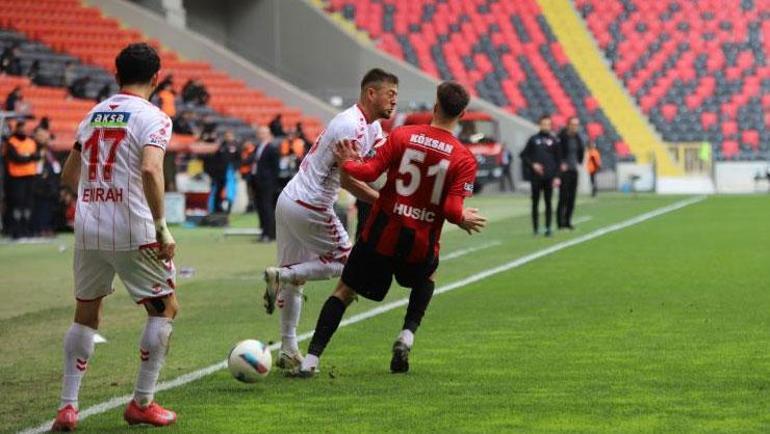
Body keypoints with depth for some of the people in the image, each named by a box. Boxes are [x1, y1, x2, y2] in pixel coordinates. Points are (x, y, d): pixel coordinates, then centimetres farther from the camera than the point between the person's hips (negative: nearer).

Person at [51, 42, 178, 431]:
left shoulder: (93, 115, 13)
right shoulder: (153, 119, -7)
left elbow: (69, 175, 19)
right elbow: (151, 171, -23)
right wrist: (162, 228, -18)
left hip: (87, 229, 6)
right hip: (133, 232, -6)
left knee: (85, 314, 17)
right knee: (165, 308, 11)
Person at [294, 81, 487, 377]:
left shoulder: (402, 136, -8)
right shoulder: (464, 159, -8)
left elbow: (371, 172, -9)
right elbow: (452, 209, -14)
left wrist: (347, 163, 10)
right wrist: (465, 220, 7)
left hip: (382, 233, 0)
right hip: (422, 241, 0)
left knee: (344, 291, 9)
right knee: (427, 278, 34)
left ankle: (311, 359, -2)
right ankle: (408, 334, 11)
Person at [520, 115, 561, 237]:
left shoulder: (554, 141, 6)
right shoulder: (533, 140, 4)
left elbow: (558, 159, 5)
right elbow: (523, 155, 7)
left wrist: (556, 177, -2)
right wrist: (532, 165, -9)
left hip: (549, 177, 0)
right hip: (536, 176, 0)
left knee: (548, 202, 2)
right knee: (535, 202, 2)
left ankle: (548, 228, 4)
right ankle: (535, 227, 8)